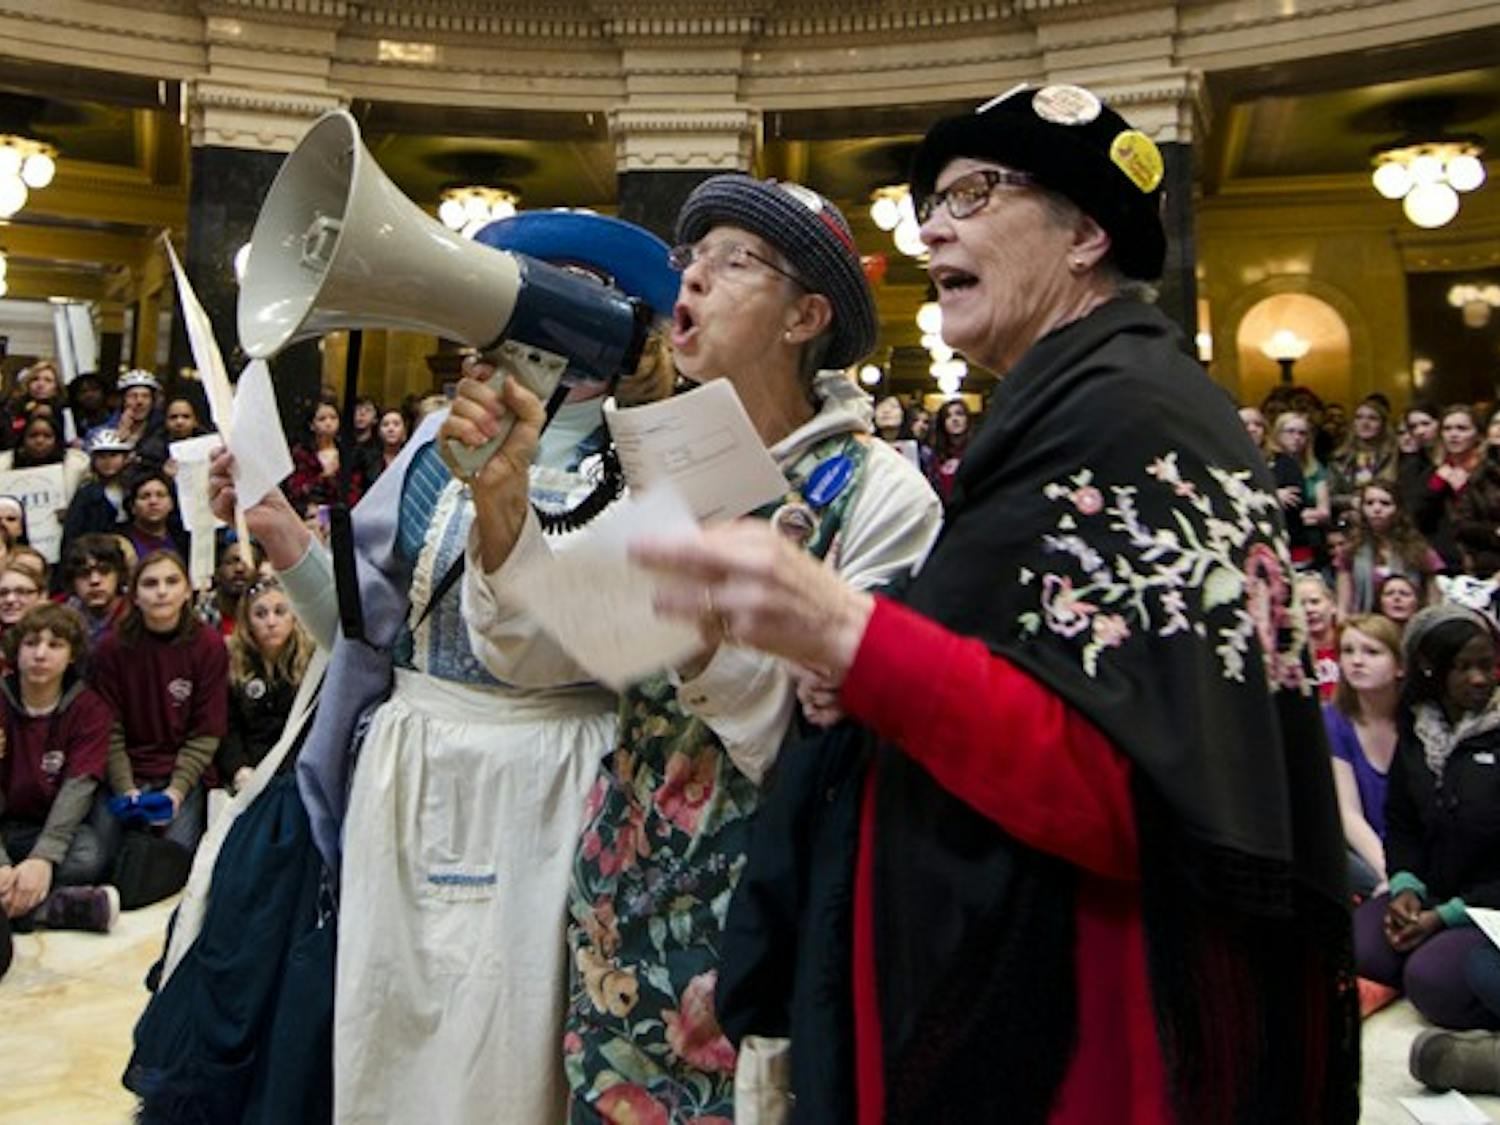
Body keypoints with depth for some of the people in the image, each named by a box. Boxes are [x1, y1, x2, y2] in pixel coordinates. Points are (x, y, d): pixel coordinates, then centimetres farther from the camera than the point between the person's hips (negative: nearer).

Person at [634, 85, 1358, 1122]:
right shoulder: (1071, 410, 12)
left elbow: (1141, 789, -26)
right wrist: (858, 679, 2)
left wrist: (846, 634, -32)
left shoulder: (1133, 417, -17)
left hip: (1088, 1035, -9)